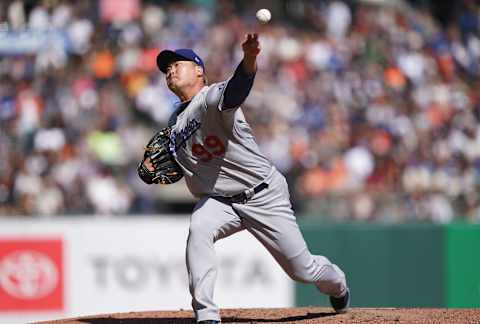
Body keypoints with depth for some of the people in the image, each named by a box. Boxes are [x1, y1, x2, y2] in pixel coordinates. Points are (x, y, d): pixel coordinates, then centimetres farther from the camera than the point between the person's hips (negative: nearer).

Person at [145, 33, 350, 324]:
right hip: (219, 201, 5)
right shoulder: (175, 123, 9)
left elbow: (237, 88, -41)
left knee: (303, 270, 3)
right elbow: (173, 169, 23)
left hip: (264, 196, -5)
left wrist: (249, 59, -63)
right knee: (199, 229, -31)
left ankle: (338, 286, 41)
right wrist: (152, 167, 1)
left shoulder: (213, 97, -16)